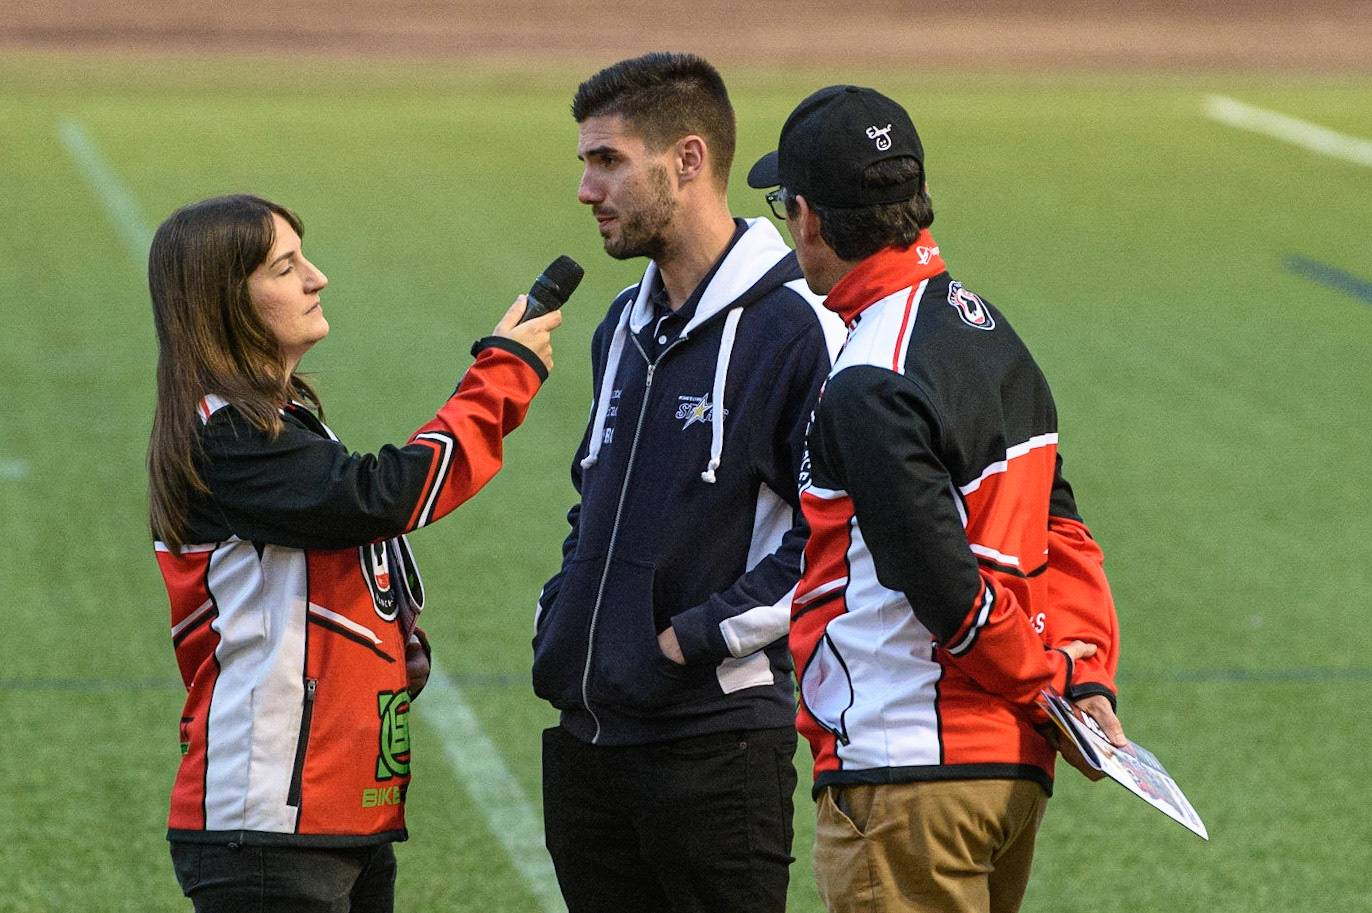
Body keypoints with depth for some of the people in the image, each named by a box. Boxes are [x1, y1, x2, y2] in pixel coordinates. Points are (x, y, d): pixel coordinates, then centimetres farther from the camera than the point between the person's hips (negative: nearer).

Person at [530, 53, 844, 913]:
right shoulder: (626, 326, 16)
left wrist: (703, 633, -18)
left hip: (716, 738, -8)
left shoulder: (794, 327, -12)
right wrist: (562, 616, 12)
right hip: (587, 735, 8)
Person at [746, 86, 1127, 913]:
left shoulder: (869, 387, -18)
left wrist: (1043, 678, -5)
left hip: (909, 780, -9)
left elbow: (947, 591, -20)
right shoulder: (991, 330, 13)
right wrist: (1087, 678, 1)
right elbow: (1063, 535, 9)